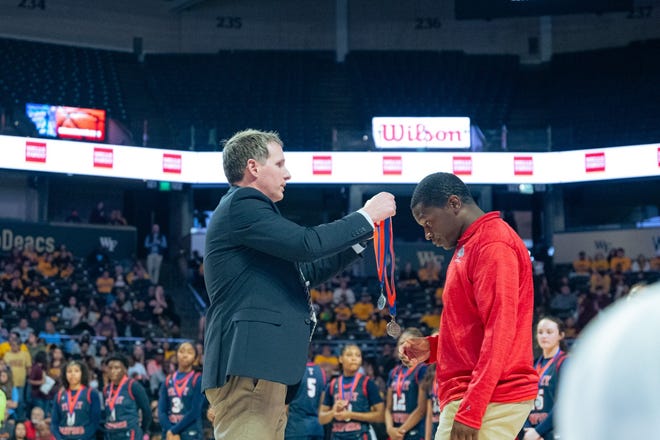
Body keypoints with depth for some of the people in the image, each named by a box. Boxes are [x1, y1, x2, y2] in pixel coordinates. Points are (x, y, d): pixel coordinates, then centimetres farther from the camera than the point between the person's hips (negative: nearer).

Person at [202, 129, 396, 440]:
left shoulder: (245, 208, 27)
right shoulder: (242, 205, -6)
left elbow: (303, 273, 28)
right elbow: (305, 245, -18)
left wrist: (360, 239, 23)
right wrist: (366, 216, -5)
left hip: (262, 366, 11)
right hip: (248, 366, -11)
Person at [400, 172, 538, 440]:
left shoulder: (492, 245, -12)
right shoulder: (470, 246, 20)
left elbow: (500, 333, -19)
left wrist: (469, 411, -22)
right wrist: (432, 348, 9)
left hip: (489, 402, -10)